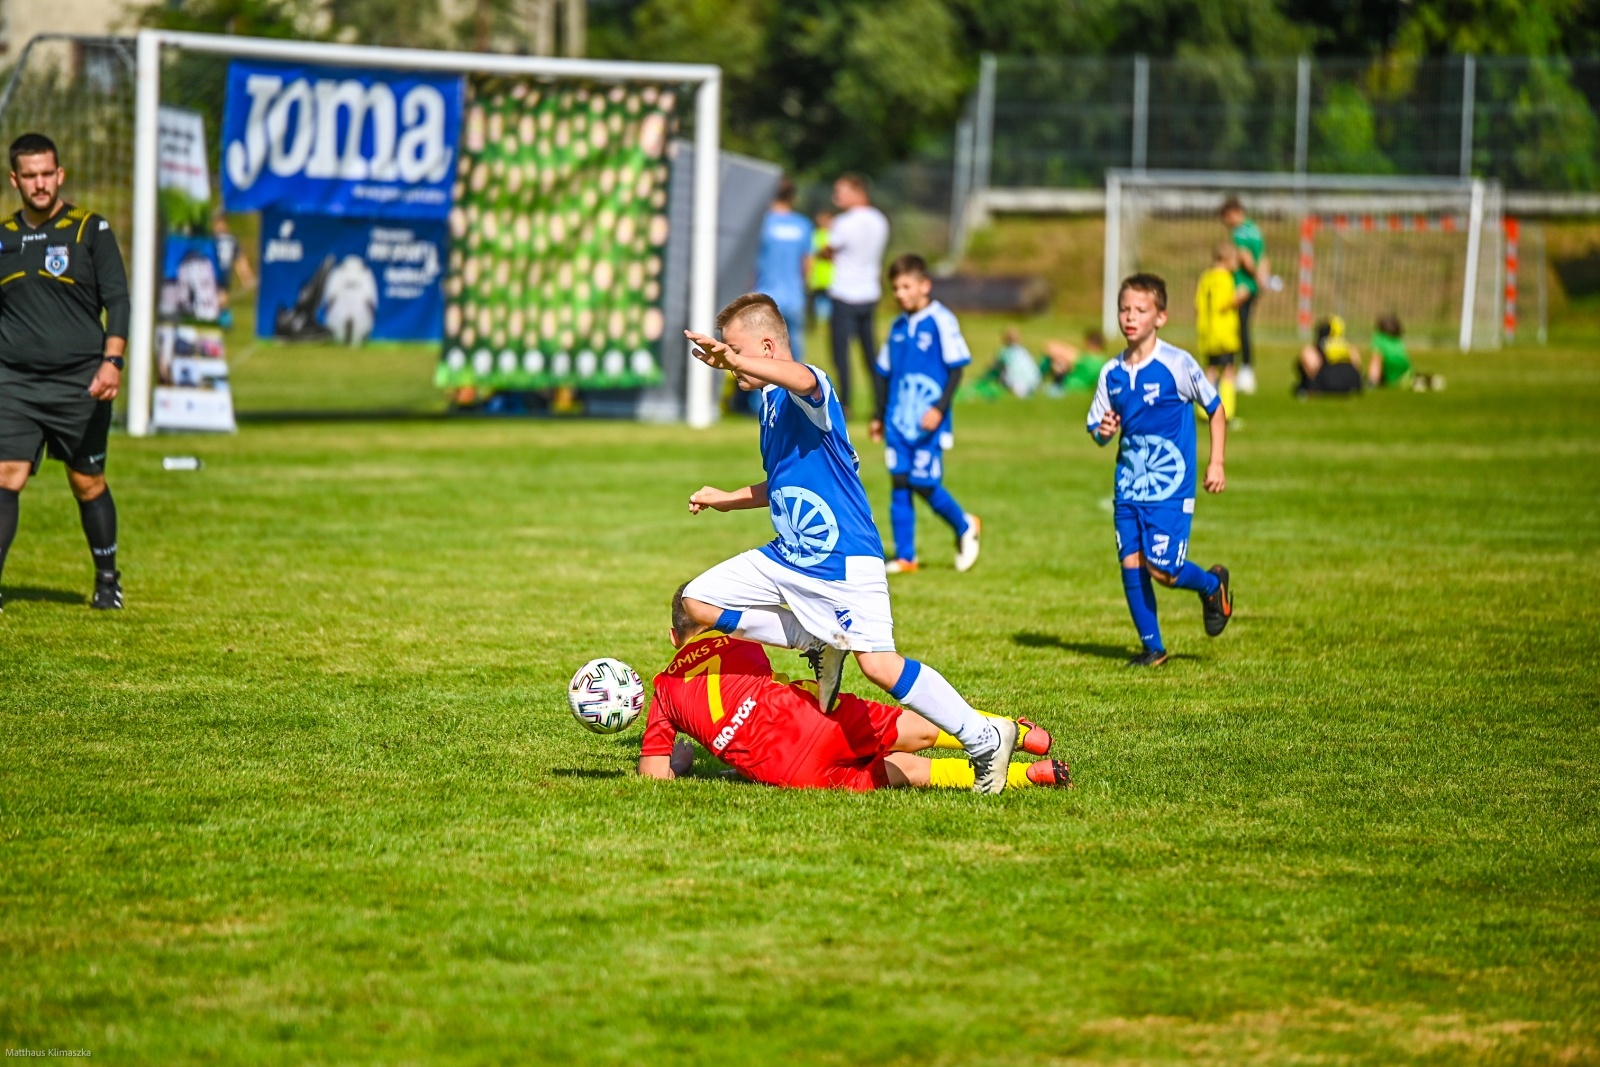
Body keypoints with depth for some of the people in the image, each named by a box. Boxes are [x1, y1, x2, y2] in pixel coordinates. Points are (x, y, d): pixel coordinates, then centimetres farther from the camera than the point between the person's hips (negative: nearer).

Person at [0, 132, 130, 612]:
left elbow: (117, 299, -3)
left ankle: (108, 579, 25)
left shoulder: (90, 230, 0)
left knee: (88, 483, 7)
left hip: (79, 383, -2)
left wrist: (111, 362, -14)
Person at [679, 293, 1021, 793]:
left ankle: (985, 738, -10)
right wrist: (729, 499, 28)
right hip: (787, 559, 10)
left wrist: (734, 360, -59)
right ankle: (820, 647, 13)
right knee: (698, 601, 7)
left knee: (878, 663, -21)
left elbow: (802, 379, -45)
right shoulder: (771, 401, 14)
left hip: (844, 561, -10)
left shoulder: (806, 392, -16)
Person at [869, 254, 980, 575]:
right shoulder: (898, 327, 13)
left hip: (928, 422, -6)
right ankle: (904, 557, 5)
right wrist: (879, 416, 20)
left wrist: (940, 408, -17)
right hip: (898, 421, 6)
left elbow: (956, 368, -9)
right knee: (899, 483, 1)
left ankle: (965, 527, 19)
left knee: (924, 483, -8)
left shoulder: (941, 321, -7)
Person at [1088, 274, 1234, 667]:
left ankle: (1213, 585, 20)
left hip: (1170, 486, -5)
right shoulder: (1112, 373, 4)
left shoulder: (1177, 364, -10)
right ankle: (1152, 647, 14)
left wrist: (1216, 462, -2)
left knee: (1162, 568, -11)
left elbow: (1215, 409, 1)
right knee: (1131, 564, 1)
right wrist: (1103, 431, -12)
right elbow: (1097, 428, 12)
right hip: (1129, 484, 5)